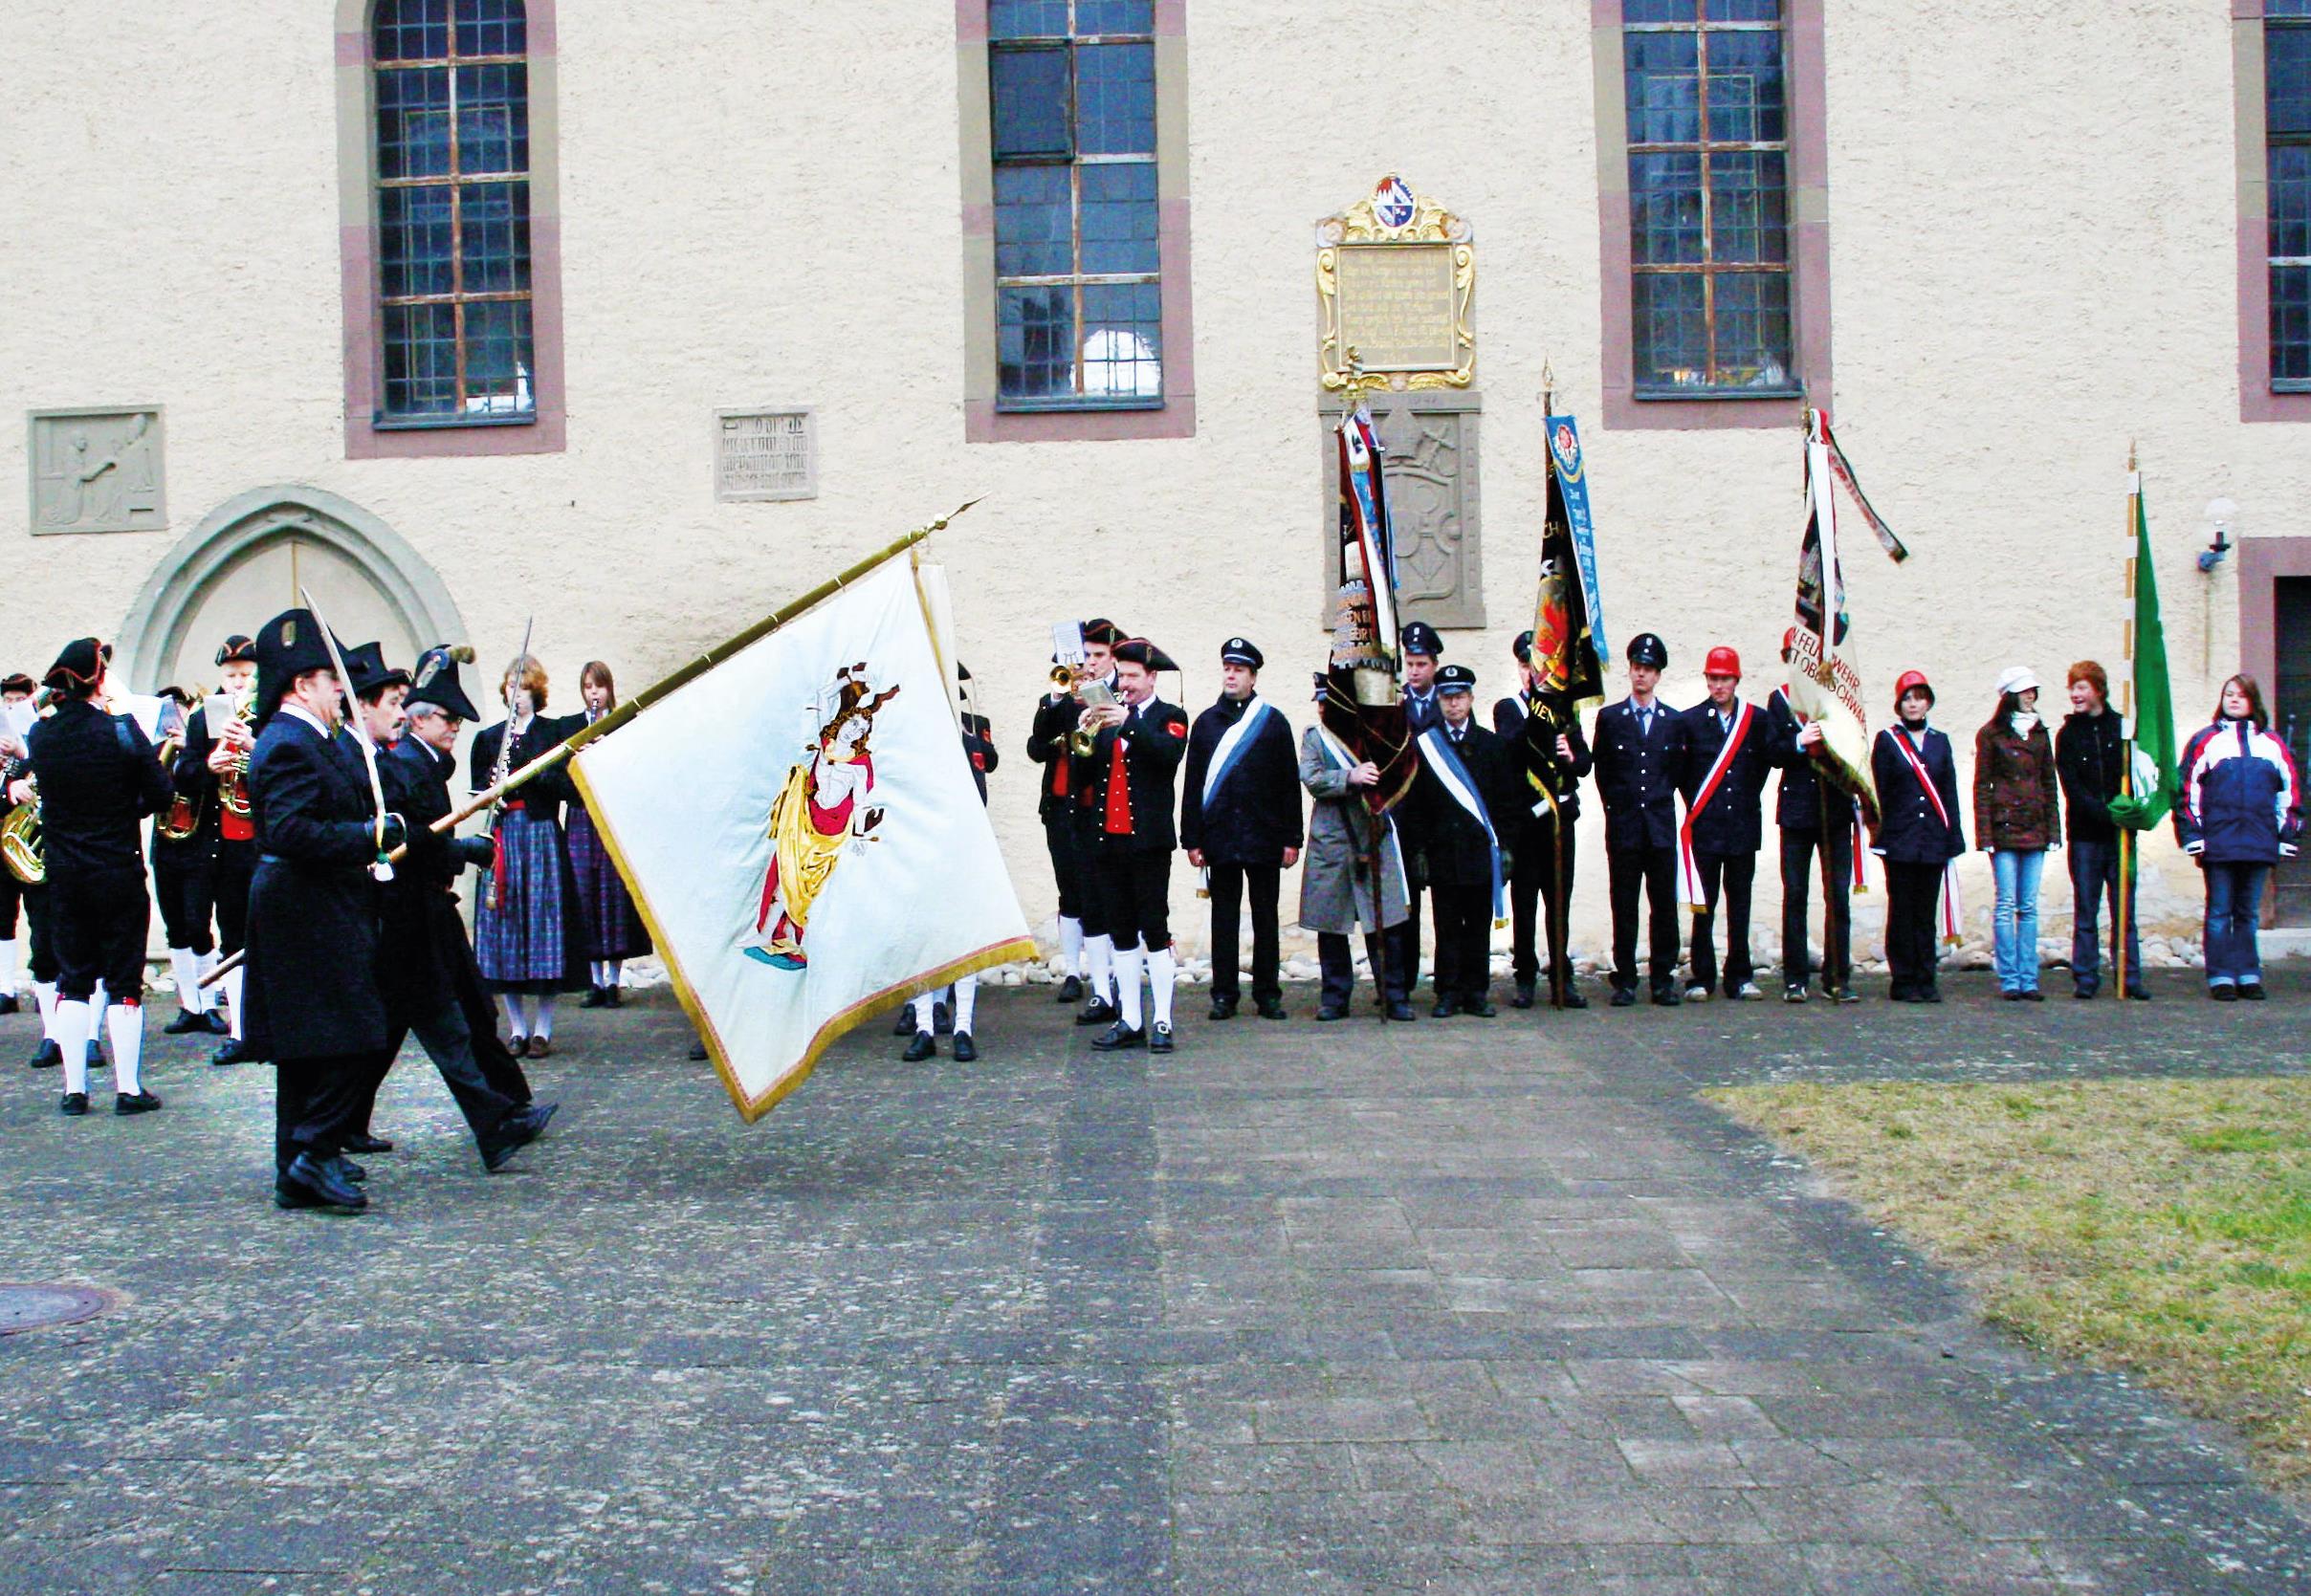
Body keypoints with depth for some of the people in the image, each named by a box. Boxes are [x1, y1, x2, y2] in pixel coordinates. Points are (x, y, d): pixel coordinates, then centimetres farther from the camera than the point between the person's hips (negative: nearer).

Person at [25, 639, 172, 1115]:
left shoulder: (40, 735, -1)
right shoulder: (122, 731, -13)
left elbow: (45, 787, 13)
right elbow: (160, 796, -8)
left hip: (63, 875, 4)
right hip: (119, 874, -4)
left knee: (73, 979, 11)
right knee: (123, 981, 3)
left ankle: (74, 1089, 12)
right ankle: (128, 1089, 6)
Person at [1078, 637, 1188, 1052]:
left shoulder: (1170, 717, 3)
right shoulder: (1107, 717, 16)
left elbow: (1169, 754, -19)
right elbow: (1082, 779, 9)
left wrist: (1129, 723, -26)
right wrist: (1086, 736, -7)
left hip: (1148, 839, -5)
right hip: (1108, 839, 5)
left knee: (1155, 931, -4)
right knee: (1122, 934, 7)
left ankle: (1162, 1022, 0)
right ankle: (1129, 1021, 11)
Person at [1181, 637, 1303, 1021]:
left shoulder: (1273, 721, 6)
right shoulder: (1206, 722, 9)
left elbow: (1290, 784, 4)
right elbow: (1192, 784, 7)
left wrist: (1291, 839, -1)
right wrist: (1192, 839, 1)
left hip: (1264, 837, -1)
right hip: (1220, 838, 1)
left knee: (1265, 918, 5)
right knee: (1224, 918, 5)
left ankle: (1268, 993, 12)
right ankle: (1224, 994, 10)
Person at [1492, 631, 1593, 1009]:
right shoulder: (1507, 709, 5)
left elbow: (1586, 763, 10)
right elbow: (1509, 749, -14)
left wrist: (1572, 758, -12)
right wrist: (1536, 713, -25)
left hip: (1560, 818, 3)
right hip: (1523, 819, -2)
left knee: (1560, 902, 6)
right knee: (1524, 903, 1)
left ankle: (1562, 981, 11)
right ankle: (1525, 980, 8)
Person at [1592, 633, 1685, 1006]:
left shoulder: (1675, 721, 9)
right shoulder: (1609, 717, 7)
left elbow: (1679, 770, 13)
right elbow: (1602, 771, 10)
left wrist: (1659, 799, 6)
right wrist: (1617, 807, 8)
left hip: (1662, 825, 1)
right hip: (1623, 827, -1)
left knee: (1664, 905, 2)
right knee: (1624, 907, 1)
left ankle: (1663, 980, 9)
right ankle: (1625, 981, 6)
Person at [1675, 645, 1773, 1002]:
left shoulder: (1757, 720, 5)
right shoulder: (1690, 721, 2)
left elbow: (1767, 762, 13)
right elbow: (1679, 772, 6)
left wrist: (1747, 801, 8)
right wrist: (1696, 806, 5)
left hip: (1743, 828, 1)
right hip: (1705, 828, -1)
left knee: (1740, 906, 6)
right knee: (1703, 907, 0)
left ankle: (1740, 979, 12)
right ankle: (1702, 980, 5)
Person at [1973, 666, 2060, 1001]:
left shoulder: (2040, 733, 14)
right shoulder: (1990, 734, 0)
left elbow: (2050, 784, 16)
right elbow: (1981, 786, -2)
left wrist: (2053, 829, 8)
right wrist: (1984, 833, -9)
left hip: (2035, 831, 4)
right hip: (2004, 829, -4)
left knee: (2029, 907, 5)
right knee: (2006, 904, -5)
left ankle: (2029, 980, 6)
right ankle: (2009, 980, -2)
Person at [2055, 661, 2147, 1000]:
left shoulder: (2122, 727, 6)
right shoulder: (2067, 734, 6)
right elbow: (2072, 787, -4)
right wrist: (2106, 813, -16)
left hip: (2119, 833, 0)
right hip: (2085, 834, 0)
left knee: (2125, 909, 2)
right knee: (2085, 911, 2)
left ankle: (2130, 978, 6)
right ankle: (2085, 978, 6)